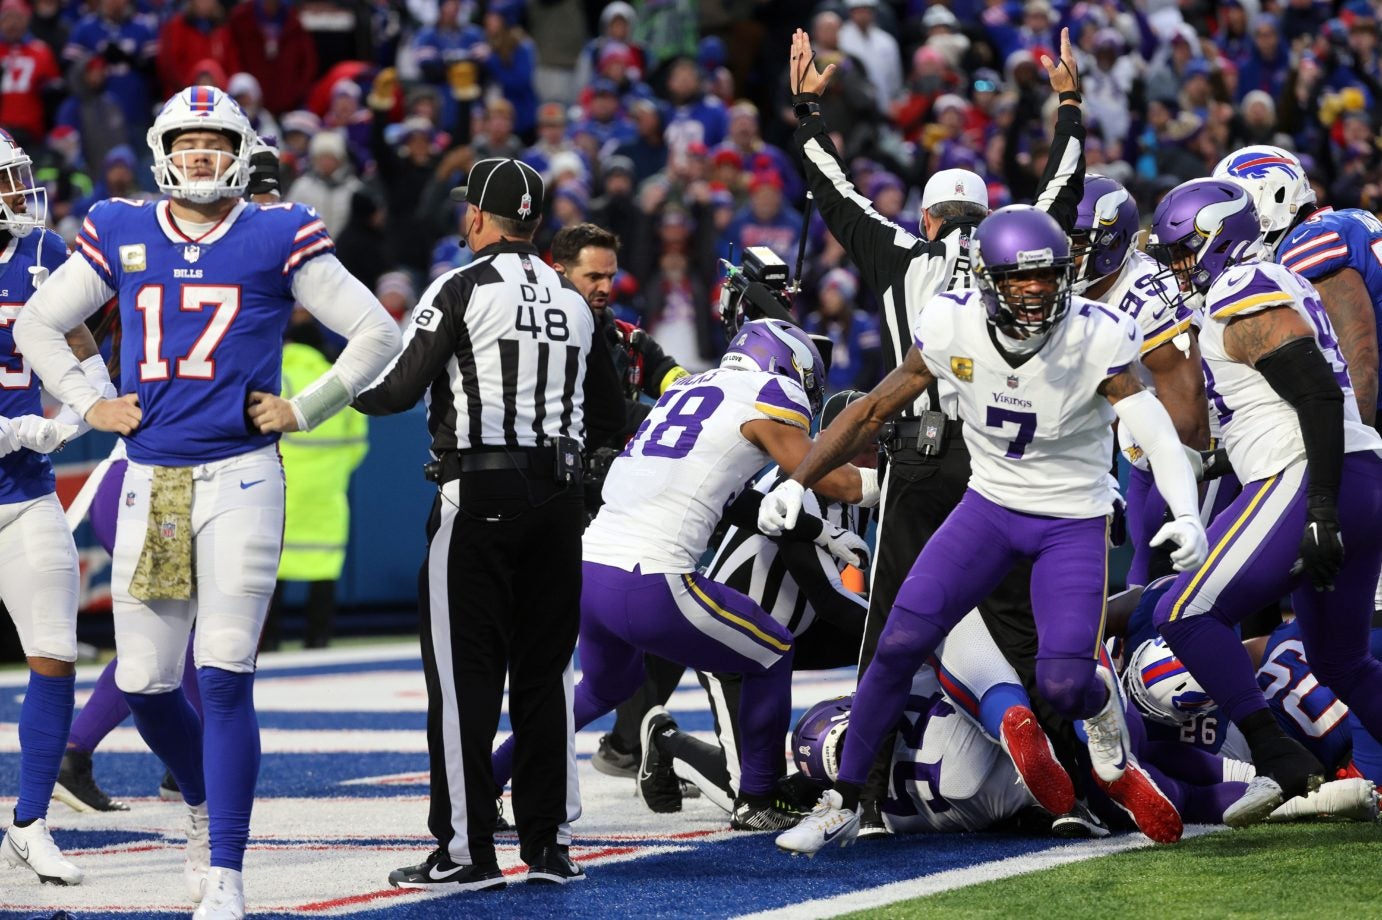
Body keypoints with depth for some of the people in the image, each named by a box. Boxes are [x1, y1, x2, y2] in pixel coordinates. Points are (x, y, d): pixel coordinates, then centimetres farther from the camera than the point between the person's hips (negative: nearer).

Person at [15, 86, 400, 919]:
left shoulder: (279, 240, 0)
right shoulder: (121, 237, 9)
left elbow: (379, 334, 5)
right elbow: (38, 325, 21)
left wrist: (304, 411, -1)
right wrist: (88, 404, 9)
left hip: (240, 479, -4)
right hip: (150, 482, 4)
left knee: (225, 680, -11)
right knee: (145, 684, 5)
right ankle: (206, 806, 34)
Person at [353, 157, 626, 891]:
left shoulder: (460, 289, -6)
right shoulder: (573, 303, 12)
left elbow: (398, 389, -10)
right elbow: (609, 414, 17)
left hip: (480, 494, -6)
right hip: (557, 493, 6)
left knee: (464, 672, -3)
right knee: (544, 671, 11)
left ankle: (465, 850, -5)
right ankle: (548, 844, 12)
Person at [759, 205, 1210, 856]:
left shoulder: (1096, 338, -22)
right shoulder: (953, 325, -14)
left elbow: (1156, 433, -30)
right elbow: (874, 411, -2)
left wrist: (1188, 515, -48)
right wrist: (799, 481, -8)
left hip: (1073, 522, -3)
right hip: (991, 504, 3)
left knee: (1064, 683, -19)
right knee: (901, 643, -12)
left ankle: (1114, 761, 18)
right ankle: (842, 807, 4)